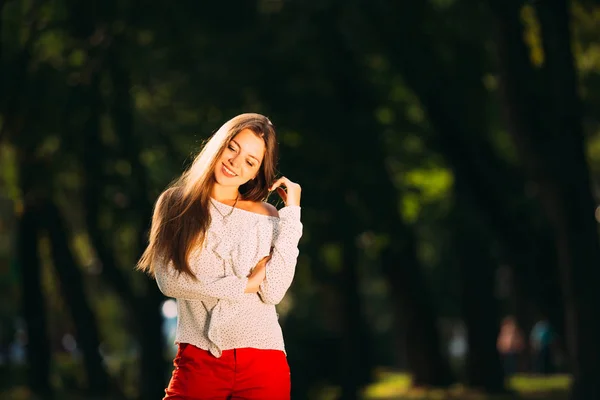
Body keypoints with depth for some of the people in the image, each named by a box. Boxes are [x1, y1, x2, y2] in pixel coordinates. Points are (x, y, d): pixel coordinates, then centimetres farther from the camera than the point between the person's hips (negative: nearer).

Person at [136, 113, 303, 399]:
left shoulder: (268, 217, 4)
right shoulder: (176, 204, 5)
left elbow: (273, 292, -8)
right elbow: (169, 280, -5)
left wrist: (291, 213, -4)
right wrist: (242, 285, -5)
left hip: (262, 362, 0)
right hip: (198, 359, 0)